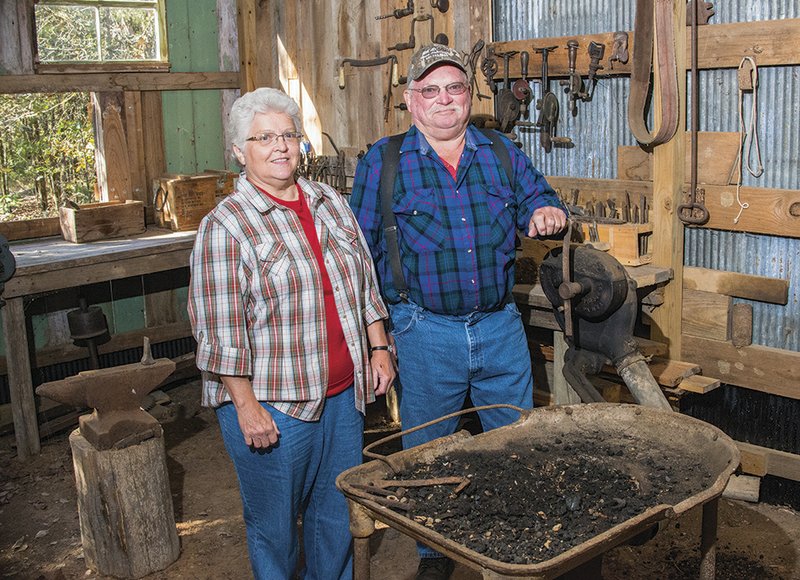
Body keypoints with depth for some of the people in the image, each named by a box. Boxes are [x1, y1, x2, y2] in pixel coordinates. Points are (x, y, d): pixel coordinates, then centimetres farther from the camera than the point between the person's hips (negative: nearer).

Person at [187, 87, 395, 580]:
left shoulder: (332, 203, 8)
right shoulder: (225, 227, -11)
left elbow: (365, 284, 15)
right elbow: (221, 331, -13)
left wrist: (378, 347, 11)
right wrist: (246, 405, -15)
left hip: (344, 392, 6)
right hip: (272, 406, -5)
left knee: (339, 512, 18)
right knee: (276, 523, 10)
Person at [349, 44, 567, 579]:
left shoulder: (502, 153, 6)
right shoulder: (382, 162, -1)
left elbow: (537, 199, 13)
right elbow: (360, 253, 1)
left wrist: (549, 213, -13)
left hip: (501, 328, 3)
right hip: (425, 334, -2)